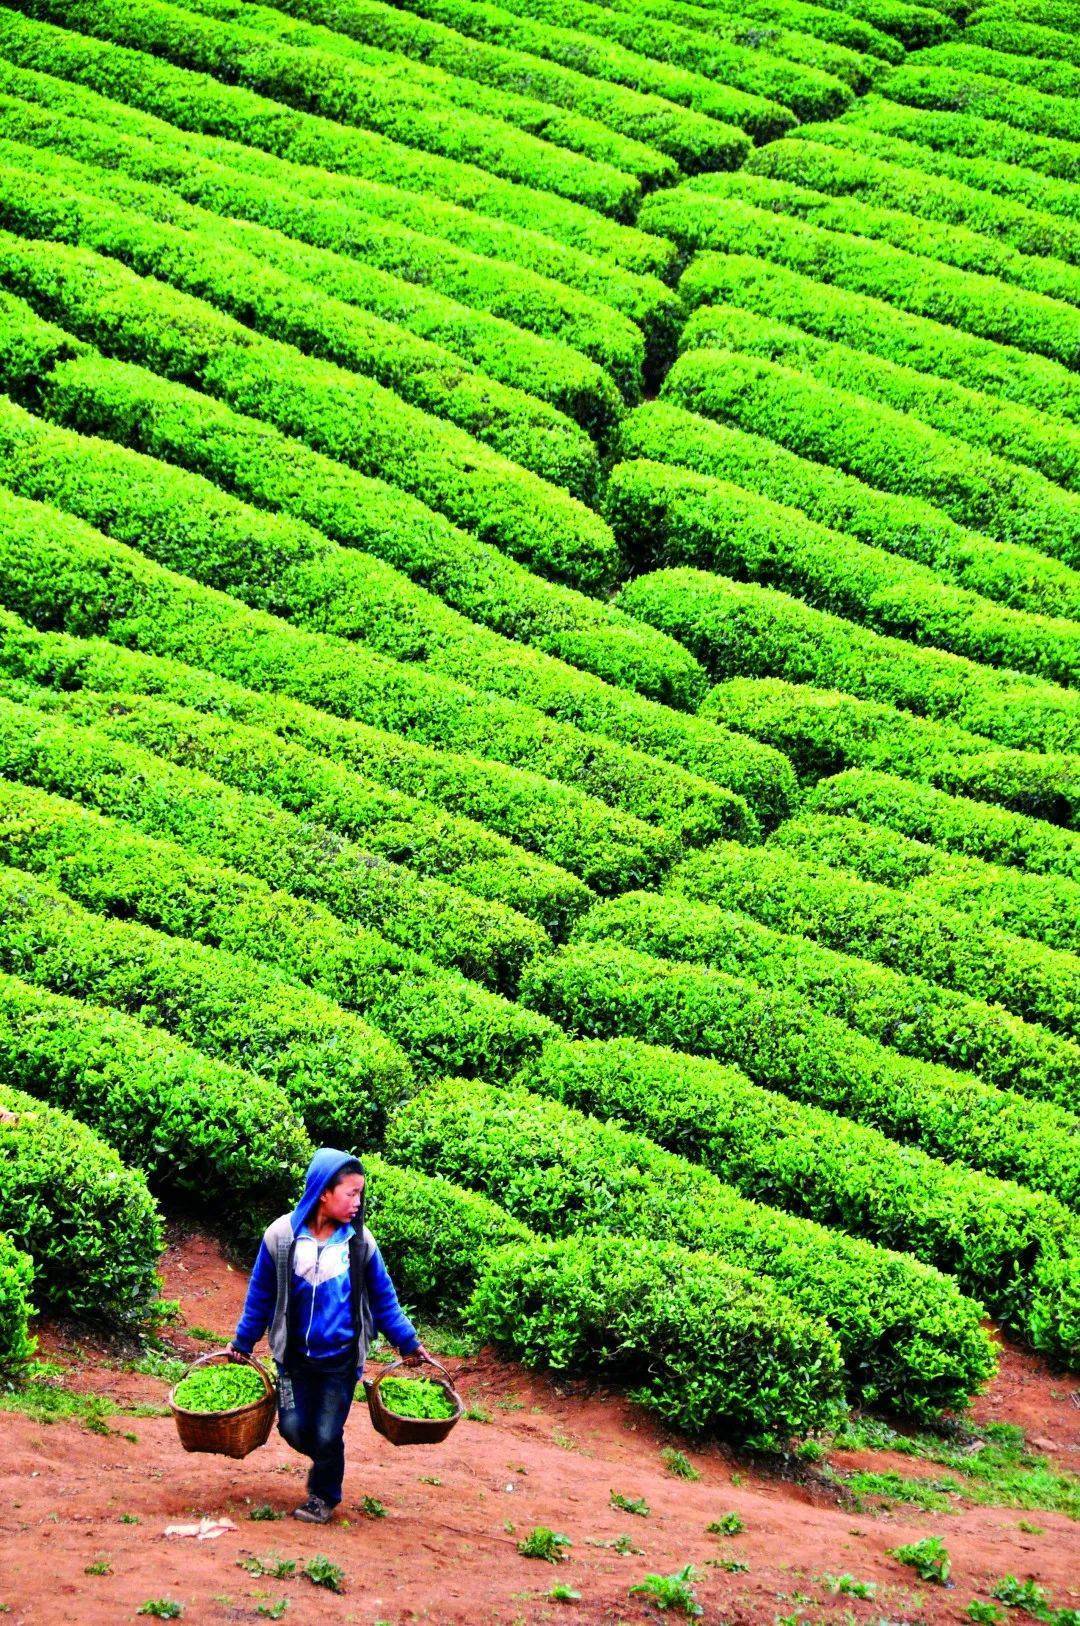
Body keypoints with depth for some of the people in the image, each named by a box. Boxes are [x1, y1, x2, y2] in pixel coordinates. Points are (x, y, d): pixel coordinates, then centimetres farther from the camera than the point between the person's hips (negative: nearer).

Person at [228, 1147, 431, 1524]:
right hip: (294, 1356, 1)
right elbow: (260, 1297, 4)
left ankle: (324, 1496, 26)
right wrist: (241, 1345, 9)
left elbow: (383, 1300, 5)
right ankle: (325, 1462, 34)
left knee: (327, 1435, 1)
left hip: (341, 1360, -1)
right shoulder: (281, 1235, -9)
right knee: (294, 1428, 1)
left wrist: (408, 1343, 7)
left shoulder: (359, 1241, -7)